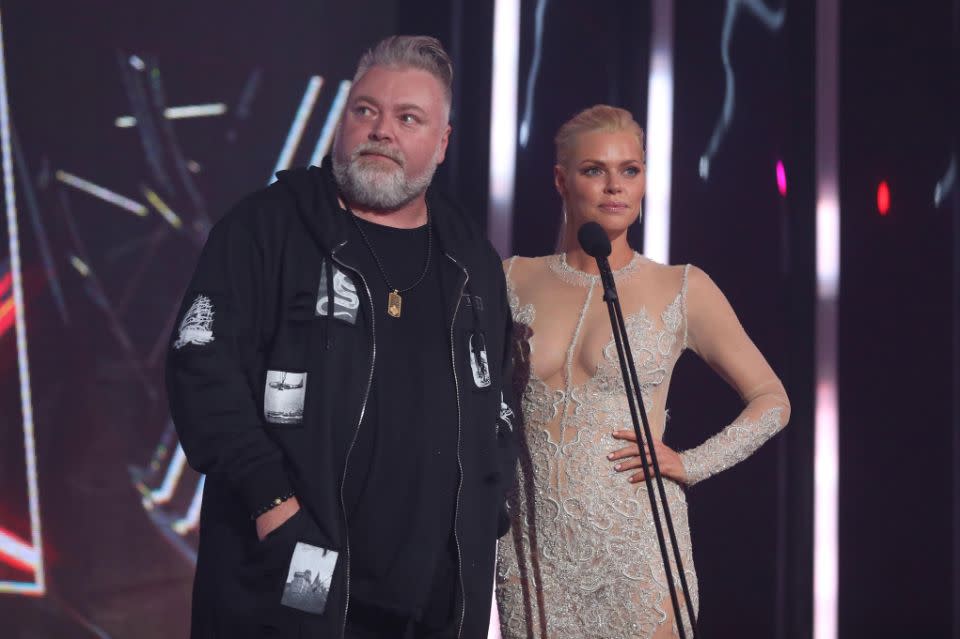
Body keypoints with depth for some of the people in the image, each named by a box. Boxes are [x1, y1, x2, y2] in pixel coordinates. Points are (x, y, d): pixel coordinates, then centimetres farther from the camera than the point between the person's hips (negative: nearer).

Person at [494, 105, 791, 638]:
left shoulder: (682, 290, 1)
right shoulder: (516, 281, 6)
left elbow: (772, 401, 7)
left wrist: (691, 464, -5)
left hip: (636, 545, -2)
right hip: (535, 549, 2)